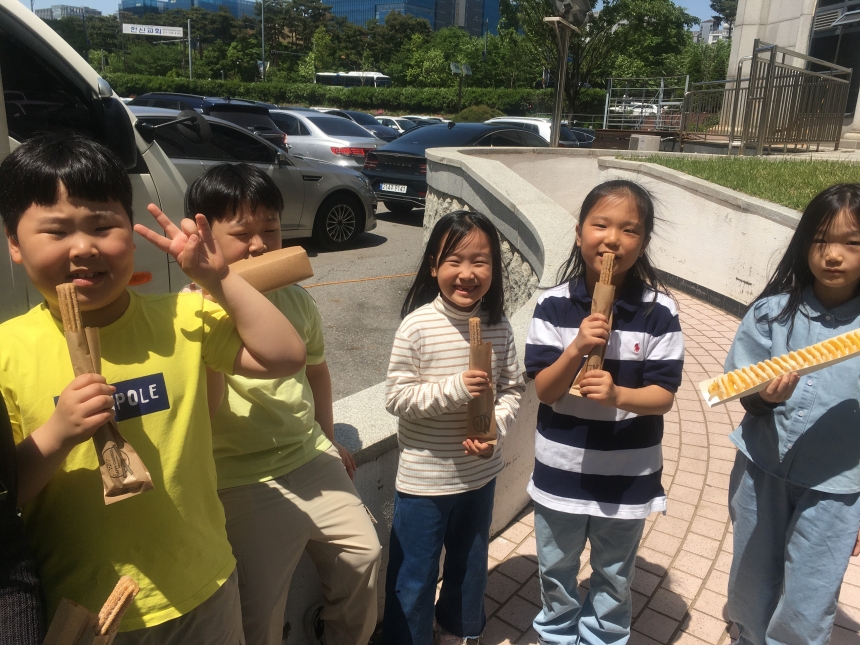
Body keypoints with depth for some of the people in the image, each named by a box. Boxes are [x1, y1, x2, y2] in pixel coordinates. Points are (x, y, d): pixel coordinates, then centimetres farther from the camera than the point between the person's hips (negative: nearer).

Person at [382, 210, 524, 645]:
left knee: (470, 563, 26)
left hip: (480, 473, 5)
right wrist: (455, 389, -28)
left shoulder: (499, 327, -7)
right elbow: (396, 397, -17)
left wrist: (495, 428, -16)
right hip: (423, 476, -4)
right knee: (415, 575, 12)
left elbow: (512, 389, 1)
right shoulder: (417, 325, -19)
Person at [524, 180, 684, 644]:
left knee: (614, 579, 23)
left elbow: (663, 395, -11)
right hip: (560, 471, 1)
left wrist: (617, 395, -31)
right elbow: (544, 391, -12)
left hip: (627, 476, 0)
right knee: (555, 574, 23)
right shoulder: (554, 305, -12)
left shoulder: (659, 310, -13)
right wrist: (576, 349, -28)